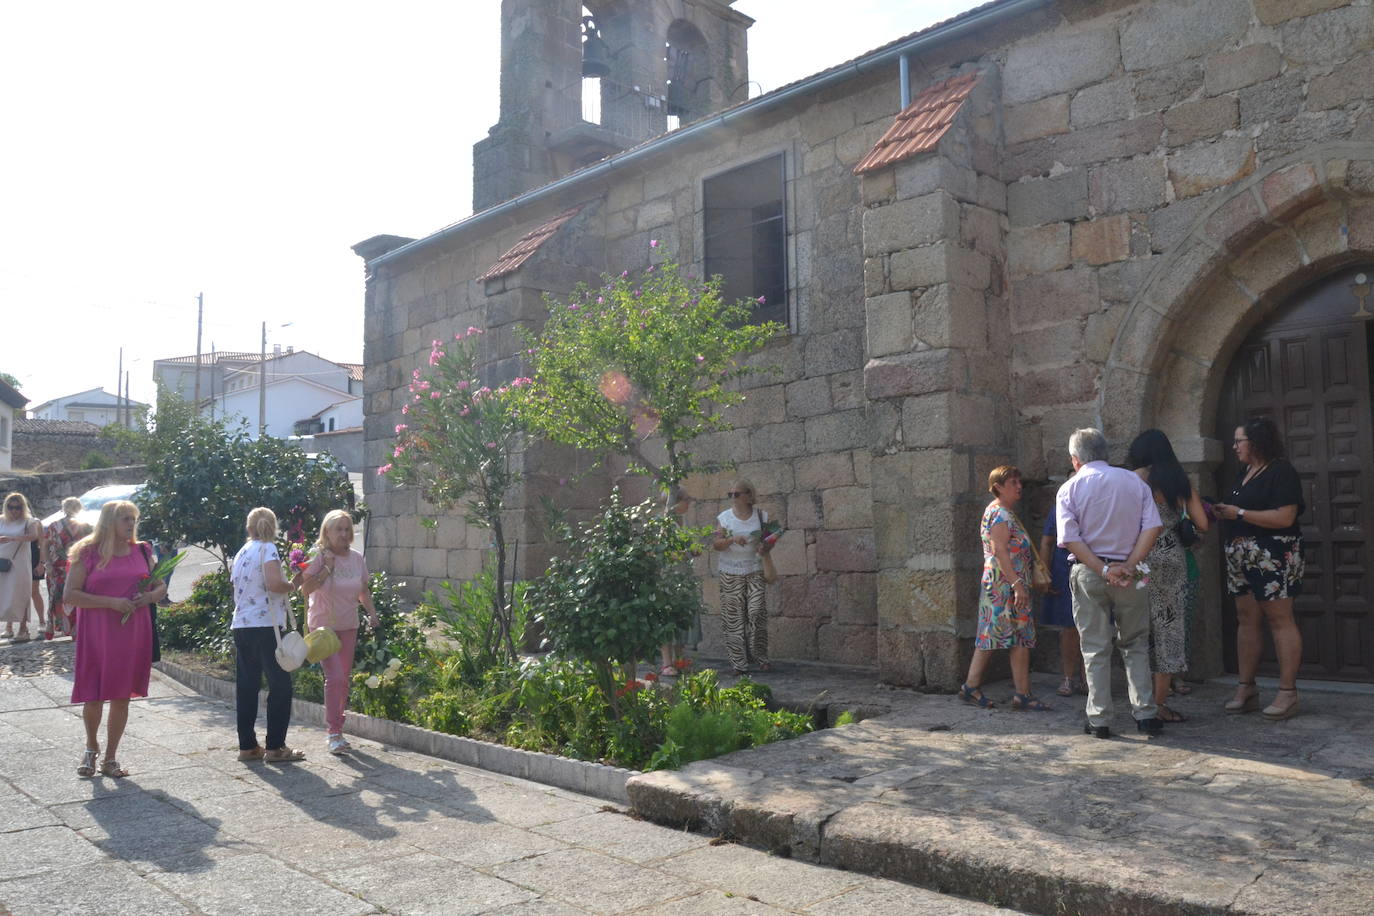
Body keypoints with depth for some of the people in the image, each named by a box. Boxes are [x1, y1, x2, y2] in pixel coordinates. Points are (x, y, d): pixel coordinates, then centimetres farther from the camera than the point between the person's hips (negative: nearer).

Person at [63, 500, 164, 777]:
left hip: (134, 635, 3)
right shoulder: (88, 553, -4)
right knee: (93, 696, 3)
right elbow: (70, 594, -9)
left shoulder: (142, 552, 8)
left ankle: (110, 758, 20)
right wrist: (111, 602, -19)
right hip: (96, 636, -3)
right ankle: (91, 747, 31)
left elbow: (161, 586, 16)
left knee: (122, 696, 7)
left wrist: (149, 597, -6)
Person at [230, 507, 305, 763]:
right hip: (265, 625, -8)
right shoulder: (267, 549, -8)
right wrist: (291, 586, -4)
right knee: (280, 685, -1)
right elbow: (274, 583, -23)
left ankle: (247, 746, 14)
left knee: (247, 686, 10)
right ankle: (275, 746, 0)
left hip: (240, 625, 8)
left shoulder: (241, 553, 14)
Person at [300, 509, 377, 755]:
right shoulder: (318, 557, -11)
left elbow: (364, 589, 15)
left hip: (348, 626, 5)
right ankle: (333, 733, -5)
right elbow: (305, 588, -19)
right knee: (335, 677, -14)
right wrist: (327, 569, -23)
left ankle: (337, 730, 23)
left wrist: (372, 612, 2)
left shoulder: (357, 558, 3)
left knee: (344, 679, 10)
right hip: (323, 626, -5)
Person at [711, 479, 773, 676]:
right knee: (734, 616, -2)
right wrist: (732, 539, -21)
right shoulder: (724, 518, 1)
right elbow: (716, 544, -4)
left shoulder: (760, 516, 4)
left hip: (755, 571, 0)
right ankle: (738, 662, 3)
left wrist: (765, 547, -13)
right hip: (730, 573, 0)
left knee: (757, 612, -9)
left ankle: (759, 655, 4)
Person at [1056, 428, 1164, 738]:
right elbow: (1152, 527, -5)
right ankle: (1145, 713, 10)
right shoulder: (1134, 481, 5)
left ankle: (1099, 720, 8)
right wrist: (1129, 566, -10)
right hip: (1129, 573, 2)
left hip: (1088, 573, -1)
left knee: (1095, 649, 5)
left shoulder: (1069, 489, -1)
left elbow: (1070, 539, -12)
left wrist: (1103, 570, -12)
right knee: (1135, 645, 14)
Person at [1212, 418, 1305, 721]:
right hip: (1242, 557, 9)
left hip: (1273, 557, -9)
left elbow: (1284, 517, -20)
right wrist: (1222, 512, 6)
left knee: (1280, 620, -5)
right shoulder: (1244, 473, 17)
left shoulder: (1281, 472, -10)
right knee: (1246, 620, 9)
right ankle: (1246, 689, 13)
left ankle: (1287, 693, 0)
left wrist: (1239, 513, -16)